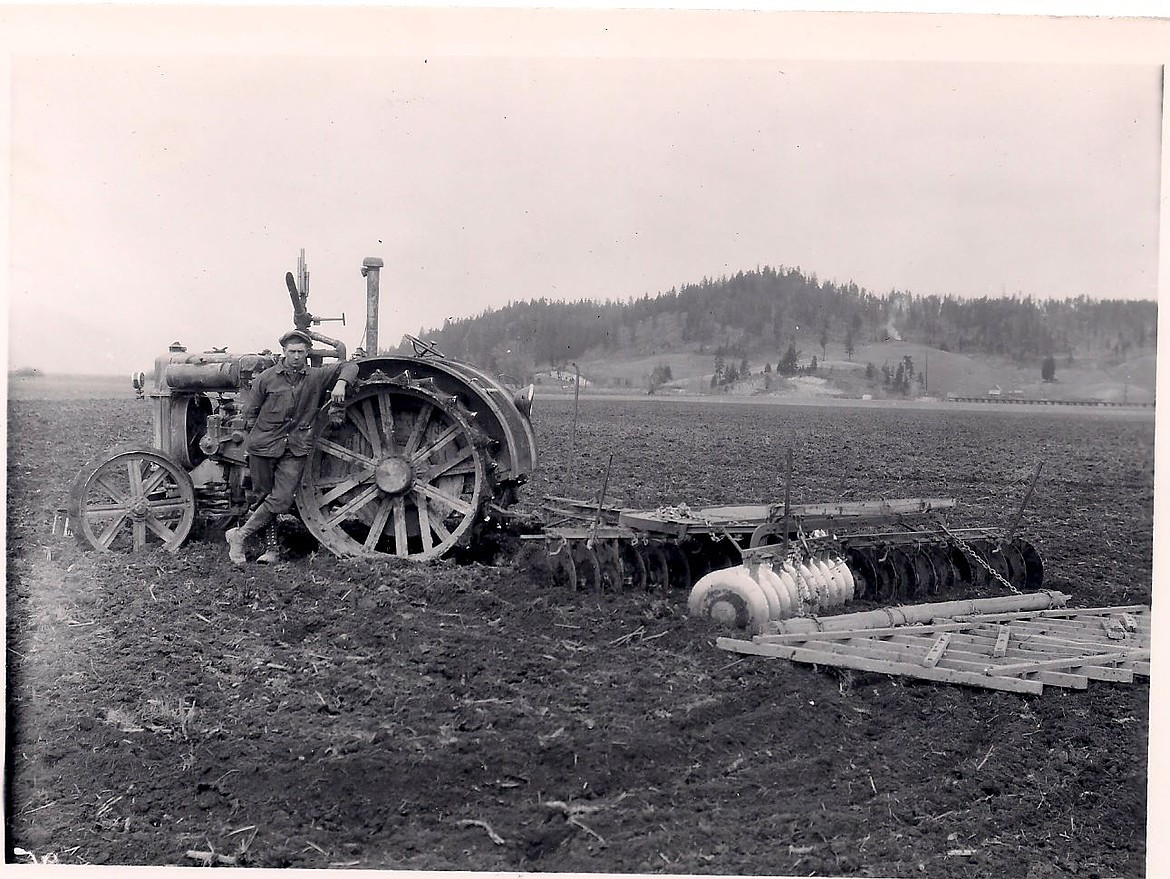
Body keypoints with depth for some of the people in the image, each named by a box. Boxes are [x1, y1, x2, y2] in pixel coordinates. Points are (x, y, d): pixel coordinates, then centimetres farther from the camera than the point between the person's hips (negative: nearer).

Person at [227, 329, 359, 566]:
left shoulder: (317, 377, 4)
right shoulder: (267, 378, 2)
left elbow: (349, 366, 8)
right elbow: (249, 411, 10)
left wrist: (341, 383, -11)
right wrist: (257, 435, 2)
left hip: (296, 449, 0)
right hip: (263, 447, 0)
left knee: (281, 500, -13)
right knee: (264, 497, 5)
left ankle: (239, 535, -1)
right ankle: (270, 548, 15)